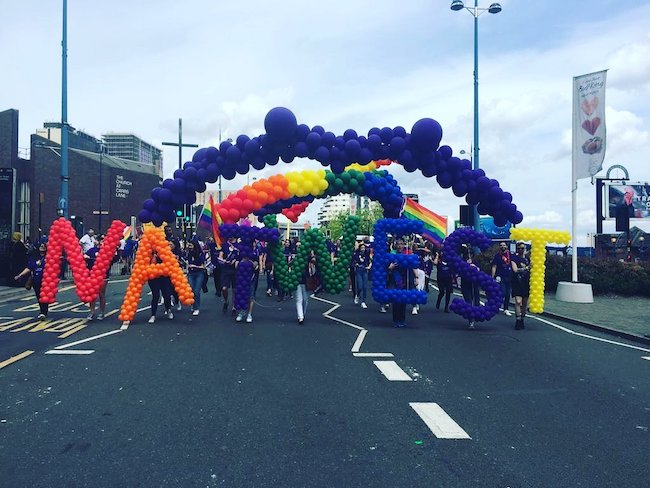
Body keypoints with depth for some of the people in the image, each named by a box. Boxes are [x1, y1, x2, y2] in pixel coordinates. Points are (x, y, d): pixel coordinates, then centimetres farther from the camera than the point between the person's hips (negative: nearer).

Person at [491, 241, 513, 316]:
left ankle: (506, 309, 15)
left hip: (509, 277, 4)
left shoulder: (510, 254, 8)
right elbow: (494, 267, -1)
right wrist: (492, 277, -7)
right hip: (500, 277, -3)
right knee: (502, 293, -12)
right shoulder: (497, 255, 1)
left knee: (508, 294, 6)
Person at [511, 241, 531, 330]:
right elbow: (515, 270, -10)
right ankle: (518, 321, -9)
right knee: (518, 301, -14)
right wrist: (526, 268, -9)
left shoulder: (528, 258, 11)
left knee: (525, 302, 7)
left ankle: (522, 320, 17)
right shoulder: (514, 258, 1)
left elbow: (531, 269, 17)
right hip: (517, 282, -4)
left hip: (526, 283, 4)